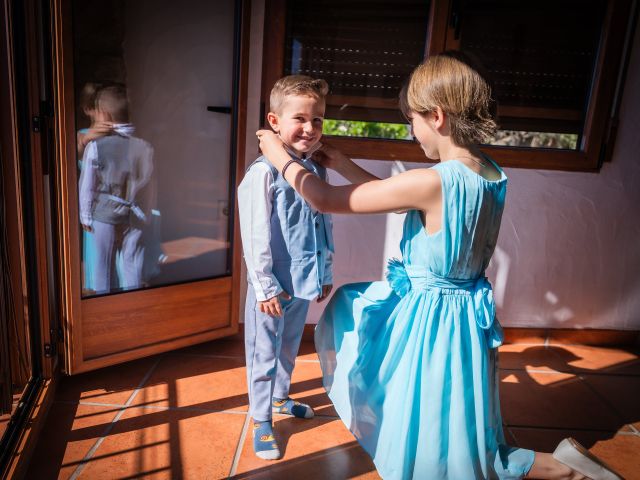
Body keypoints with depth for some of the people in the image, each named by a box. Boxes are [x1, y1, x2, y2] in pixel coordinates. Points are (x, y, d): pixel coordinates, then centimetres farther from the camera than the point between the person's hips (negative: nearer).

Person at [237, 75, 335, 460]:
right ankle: (261, 421, 29)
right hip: (274, 286, -7)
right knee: (265, 354, 10)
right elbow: (256, 236, -19)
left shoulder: (317, 172, 5)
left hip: (304, 283, 7)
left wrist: (326, 273, 15)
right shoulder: (264, 173, -18)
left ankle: (280, 397, 49)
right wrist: (266, 286, -18)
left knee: (289, 348, 26)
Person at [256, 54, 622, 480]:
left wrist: (280, 157, -6)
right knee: (347, 312, 29)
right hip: (464, 310, 8)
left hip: (429, 317, -8)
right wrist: (344, 164, 12)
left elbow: (326, 200, -22)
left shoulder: (433, 182, -30)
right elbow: (400, 199, 9)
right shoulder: (490, 174, -4)